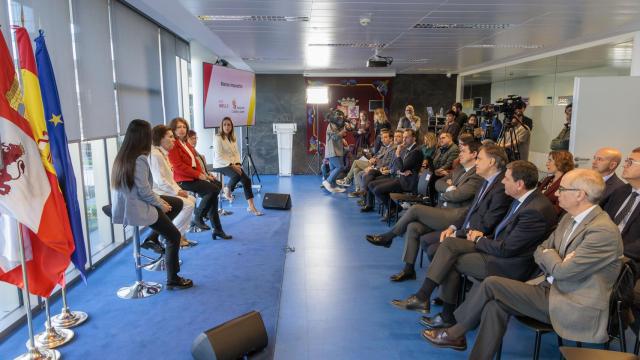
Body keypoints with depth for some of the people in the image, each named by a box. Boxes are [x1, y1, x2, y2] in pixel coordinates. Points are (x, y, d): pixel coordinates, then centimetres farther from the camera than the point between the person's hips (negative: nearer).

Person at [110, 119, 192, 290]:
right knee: (174, 236, 3)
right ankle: (173, 280, 11)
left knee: (178, 204, 19)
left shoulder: (123, 155, 6)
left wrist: (158, 199, 8)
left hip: (127, 205, 9)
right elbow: (144, 191, -22)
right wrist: (161, 204, -6)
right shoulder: (139, 159, -21)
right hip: (137, 210, -9)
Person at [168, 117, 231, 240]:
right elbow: (178, 166, -18)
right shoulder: (173, 145, -9)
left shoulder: (186, 143, 19)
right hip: (183, 179, -9)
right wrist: (198, 174, -18)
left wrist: (204, 173, 1)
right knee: (213, 189, -21)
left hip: (195, 176, 9)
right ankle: (198, 218, -2)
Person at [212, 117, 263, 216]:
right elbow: (218, 156, -16)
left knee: (247, 180, -14)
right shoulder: (218, 138, -8)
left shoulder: (233, 138, 13)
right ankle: (227, 190, -3)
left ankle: (251, 206, -12)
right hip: (221, 165, -6)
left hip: (232, 164, 6)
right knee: (236, 175, -35)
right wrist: (231, 165, -22)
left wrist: (237, 163, -8)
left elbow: (236, 153, 11)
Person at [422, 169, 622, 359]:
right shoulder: (569, 218, 10)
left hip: (574, 308, -8)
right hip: (551, 288, 8)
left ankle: (455, 332, 3)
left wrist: (548, 255, -1)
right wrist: (553, 263, -8)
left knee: (492, 284, -16)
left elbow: (562, 271, -22)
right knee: (496, 304, -16)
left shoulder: (604, 231, -19)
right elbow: (540, 251, 14)